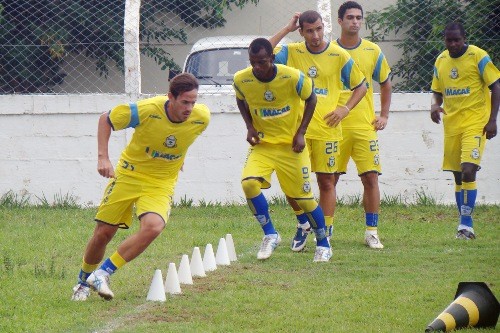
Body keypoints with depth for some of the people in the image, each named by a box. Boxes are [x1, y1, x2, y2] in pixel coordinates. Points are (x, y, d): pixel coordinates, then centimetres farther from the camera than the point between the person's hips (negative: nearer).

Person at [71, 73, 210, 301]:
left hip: (162, 183, 1)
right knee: (103, 233, 1)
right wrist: (103, 157, -16)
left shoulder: (201, 117, -15)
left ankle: (102, 274, -15)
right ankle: (83, 281, 29)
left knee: (153, 227, -26)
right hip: (129, 174, -1)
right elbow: (105, 120, -8)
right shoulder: (146, 110, -24)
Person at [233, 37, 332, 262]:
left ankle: (323, 244, 24)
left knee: (304, 197, 1)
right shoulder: (241, 80, -14)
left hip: (291, 144, -2)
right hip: (262, 144, 2)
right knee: (249, 183, -23)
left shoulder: (292, 77, -20)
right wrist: (250, 127, -4)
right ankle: (270, 235, -5)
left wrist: (300, 133, -8)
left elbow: (311, 99, -2)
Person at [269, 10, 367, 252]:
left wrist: (345, 109, -5)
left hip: (327, 129, -1)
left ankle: (325, 234, 9)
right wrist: (286, 30, -10)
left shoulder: (339, 56, 1)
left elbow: (361, 86, 10)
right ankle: (303, 223, 20)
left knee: (326, 182, 2)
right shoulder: (291, 53, 3)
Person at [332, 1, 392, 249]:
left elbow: (385, 84, 18)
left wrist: (384, 115, 9)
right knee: (330, 179, 1)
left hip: (365, 126, 1)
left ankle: (371, 231, 3)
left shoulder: (372, 51, 6)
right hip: (335, 126, -1)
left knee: (371, 177, -5)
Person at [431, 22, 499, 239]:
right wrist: (435, 105, -5)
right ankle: (464, 225, 15)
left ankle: (466, 223, -14)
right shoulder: (440, 61, 9)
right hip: (451, 124, 6)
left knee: (468, 171, -18)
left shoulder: (478, 56, -7)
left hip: (475, 122, -6)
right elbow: (437, 91, 18)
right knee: (458, 175, 8)